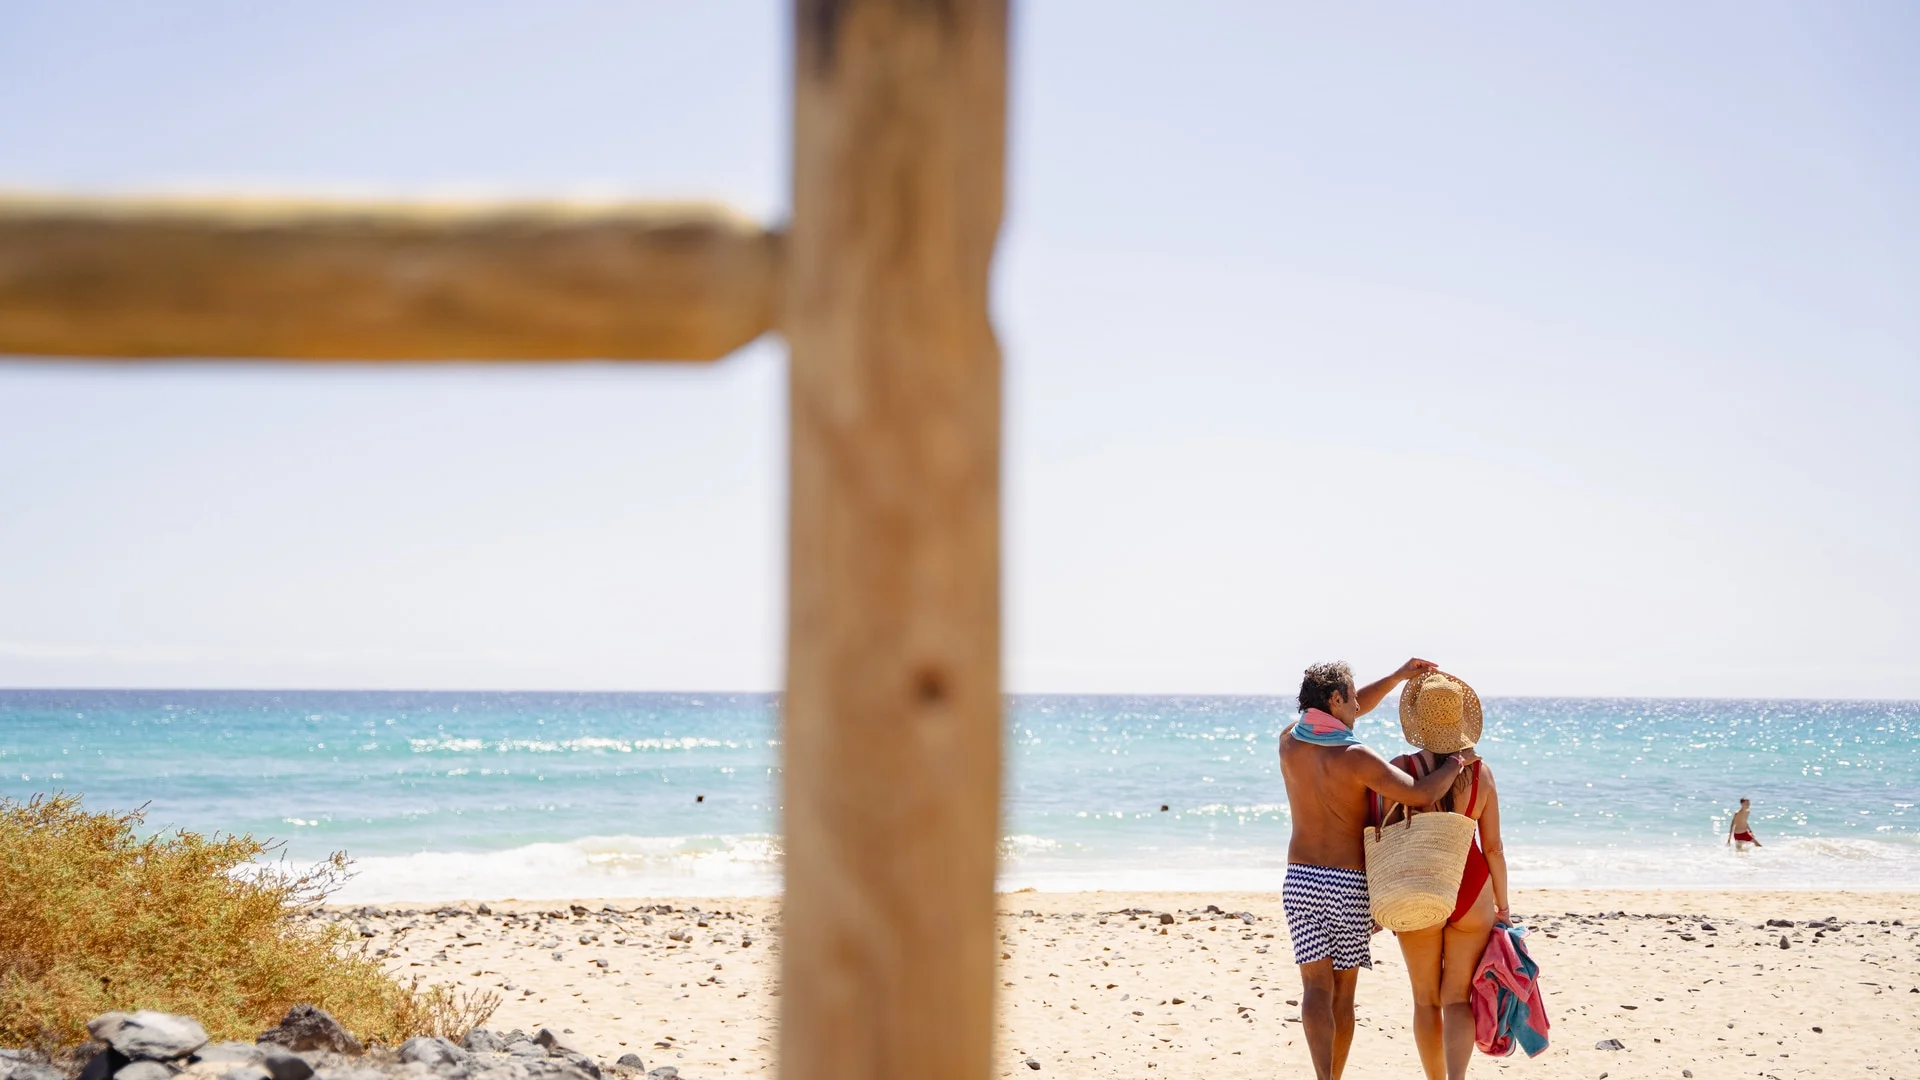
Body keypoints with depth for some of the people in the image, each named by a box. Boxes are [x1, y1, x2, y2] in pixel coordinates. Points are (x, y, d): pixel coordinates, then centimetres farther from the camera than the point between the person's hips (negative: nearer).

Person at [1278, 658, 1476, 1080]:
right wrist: (1457, 760, -4)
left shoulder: (1290, 742, 1)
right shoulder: (1355, 758, -15)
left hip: (1300, 878, 3)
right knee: (1343, 992, 11)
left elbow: (1347, 710, 17)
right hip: (1349, 885, -3)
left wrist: (1399, 676, 19)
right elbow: (1422, 794, -22)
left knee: (1316, 990, -2)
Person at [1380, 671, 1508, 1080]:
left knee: (1426, 999, 15)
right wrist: (1502, 905, 10)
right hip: (1471, 892, 1)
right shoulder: (1480, 773, -5)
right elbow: (1493, 847, -1)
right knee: (1458, 1000, 4)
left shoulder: (1399, 770, -12)